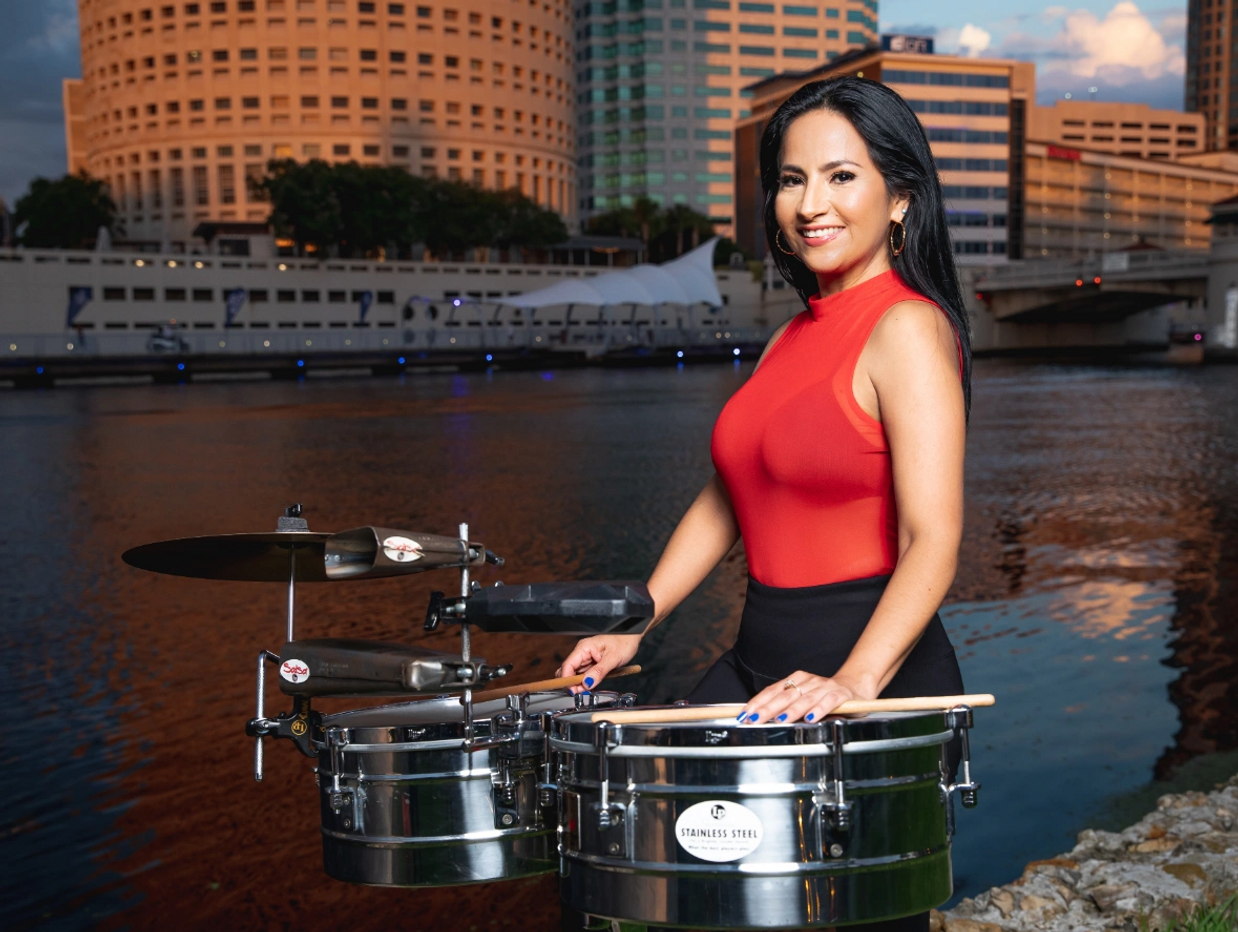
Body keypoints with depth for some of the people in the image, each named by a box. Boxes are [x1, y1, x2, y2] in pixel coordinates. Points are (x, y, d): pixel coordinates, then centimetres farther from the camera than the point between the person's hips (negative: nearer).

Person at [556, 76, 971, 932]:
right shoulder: (796, 335, 13)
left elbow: (933, 541, -23)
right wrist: (634, 626, 9)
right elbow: (725, 503, 16)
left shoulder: (907, 327, -13)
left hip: (875, 670, -7)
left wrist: (853, 682, -36)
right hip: (759, 659, 8)